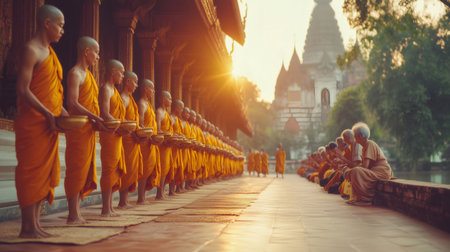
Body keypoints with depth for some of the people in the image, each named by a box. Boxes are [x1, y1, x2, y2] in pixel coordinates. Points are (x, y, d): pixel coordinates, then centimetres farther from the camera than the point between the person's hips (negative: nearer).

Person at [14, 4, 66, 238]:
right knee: (31, 171, -5)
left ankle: (35, 224, 15)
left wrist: (63, 113, 11)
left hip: (50, 123, 9)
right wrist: (49, 115, -20)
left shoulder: (48, 51, 18)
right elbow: (23, 90, -17)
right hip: (33, 122, -9)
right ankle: (28, 226, 2)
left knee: (45, 172, 9)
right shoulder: (31, 50, -10)